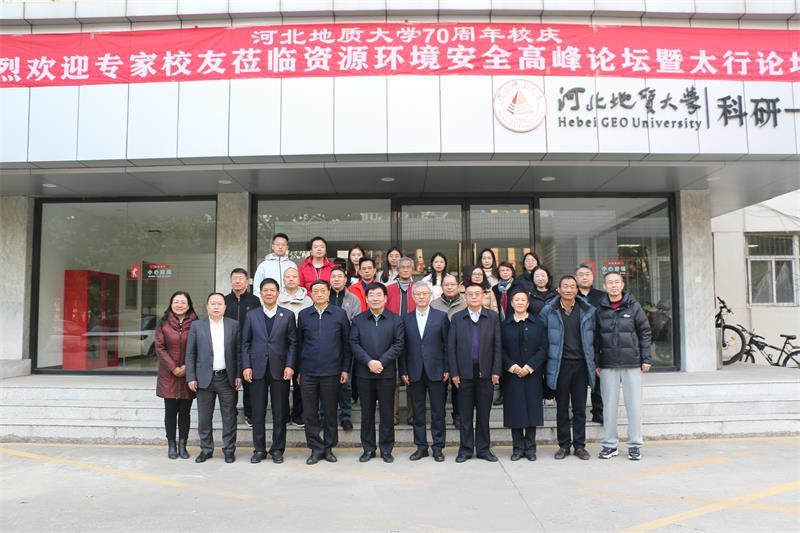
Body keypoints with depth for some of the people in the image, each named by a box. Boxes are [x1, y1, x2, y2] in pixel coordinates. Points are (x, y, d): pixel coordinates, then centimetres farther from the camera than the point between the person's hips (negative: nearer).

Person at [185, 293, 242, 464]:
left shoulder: (234, 325, 4)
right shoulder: (197, 325, 4)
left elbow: (238, 352, 4)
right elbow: (190, 353, 3)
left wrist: (238, 375, -2)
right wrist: (191, 377, -3)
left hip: (227, 378, 0)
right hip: (204, 378, 0)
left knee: (229, 417, 4)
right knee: (204, 418, 8)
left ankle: (229, 450, 16)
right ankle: (206, 449, 22)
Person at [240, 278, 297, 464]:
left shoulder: (287, 315, 5)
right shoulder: (251, 315, 8)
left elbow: (293, 342, 2)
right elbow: (245, 342, 6)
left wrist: (289, 365, -8)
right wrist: (246, 366, -3)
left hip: (280, 369, -1)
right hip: (257, 369, 1)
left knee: (280, 412, 4)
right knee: (258, 411, 5)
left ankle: (277, 449, 15)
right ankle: (259, 449, 16)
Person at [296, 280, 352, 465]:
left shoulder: (339, 314, 2)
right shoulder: (303, 315, 5)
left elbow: (347, 343, 3)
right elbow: (299, 344, 8)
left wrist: (345, 369, -1)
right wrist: (298, 370, 5)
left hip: (331, 371, -1)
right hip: (308, 372, 1)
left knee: (330, 412, 8)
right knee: (310, 413, 5)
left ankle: (329, 448, 22)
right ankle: (316, 449, 17)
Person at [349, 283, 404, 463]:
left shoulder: (395, 320, 4)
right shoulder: (358, 320, 7)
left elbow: (398, 344, -3)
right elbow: (354, 343, -1)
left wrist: (382, 362, -13)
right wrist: (369, 362, -13)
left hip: (387, 372, -1)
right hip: (364, 372, 1)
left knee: (386, 411, 4)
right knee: (367, 412, 8)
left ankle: (386, 449, 15)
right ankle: (368, 449, 18)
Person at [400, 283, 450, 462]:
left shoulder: (441, 316, 2)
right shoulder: (406, 319, 6)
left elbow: (447, 344, 0)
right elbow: (403, 346, 5)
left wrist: (447, 369, -5)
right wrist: (403, 371, 0)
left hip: (436, 371, -2)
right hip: (414, 372, 2)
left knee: (438, 411, 4)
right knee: (418, 411, 9)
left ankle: (438, 447, 14)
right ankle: (421, 447, 19)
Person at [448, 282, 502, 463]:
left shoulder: (493, 317, 5)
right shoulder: (457, 318, 4)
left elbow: (498, 346, 2)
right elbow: (451, 347, 2)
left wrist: (496, 371, -4)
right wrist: (454, 373, -5)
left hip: (486, 372, 0)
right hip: (464, 373, 0)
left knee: (484, 413, 7)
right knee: (465, 413, 6)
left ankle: (483, 448, 18)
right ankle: (466, 448, 16)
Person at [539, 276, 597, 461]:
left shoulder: (588, 311, 4)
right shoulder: (548, 311, -1)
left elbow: (592, 338, 9)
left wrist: (593, 363, 6)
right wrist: (547, 359, 0)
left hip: (581, 364, 1)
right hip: (560, 365, -1)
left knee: (580, 408, 7)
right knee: (562, 408, 7)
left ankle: (580, 445, 17)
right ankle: (563, 445, 17)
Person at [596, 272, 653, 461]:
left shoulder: (634, 306, 1)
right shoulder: (600, 309, 3)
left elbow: (645, 332, 2)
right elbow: (595, 337, 6)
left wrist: (646, 359, -2)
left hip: (632, 364, -1)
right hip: (608, 365, 1)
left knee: (634, 405, 3)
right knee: (610, 405, 6)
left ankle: (635, 444, 15)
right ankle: (610, 444, 16)